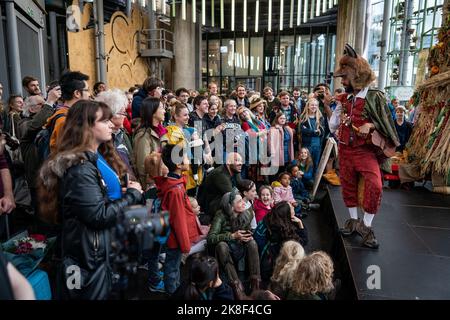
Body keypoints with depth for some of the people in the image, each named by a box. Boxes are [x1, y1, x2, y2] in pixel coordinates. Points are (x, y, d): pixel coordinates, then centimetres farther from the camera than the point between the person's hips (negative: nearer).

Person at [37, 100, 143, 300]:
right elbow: (100, 216, -26)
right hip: (87, 259, -9)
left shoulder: (89, 160, 7)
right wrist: (132, 195, -15)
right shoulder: (80, 168, -24)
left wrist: (123, 193, 0)